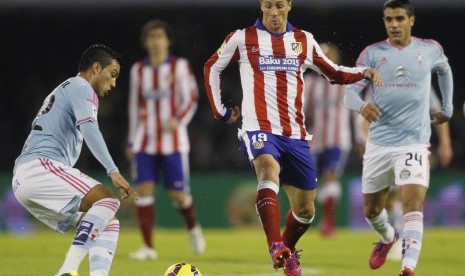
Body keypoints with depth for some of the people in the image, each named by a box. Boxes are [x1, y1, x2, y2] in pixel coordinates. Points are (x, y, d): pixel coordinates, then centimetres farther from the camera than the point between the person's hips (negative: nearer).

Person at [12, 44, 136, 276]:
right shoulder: (80, 87, 1)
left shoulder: (64, 90, 32)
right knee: (107, 201, -22)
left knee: (108, 223, 8)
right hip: (40, 166, -10)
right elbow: (89, 128, -16)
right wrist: (113, 171, -24)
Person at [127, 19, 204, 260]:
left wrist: (178, 120, -22)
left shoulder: (180, 67, 0)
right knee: (143, 190, -10)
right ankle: (148, 246, -5)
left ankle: (193, 227, 28)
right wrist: (131, 142, 16)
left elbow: (190, 99, -3)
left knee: (178, 194, -4)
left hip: (173, 142, -3)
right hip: (145, 143, 3)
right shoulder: (138, 70, 10)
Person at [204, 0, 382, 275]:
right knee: (269, 171, -36)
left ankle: (288, 252, 36)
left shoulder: (304, 41, 11)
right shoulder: (242, 38, 3)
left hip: (296, 135, 4)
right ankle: (276, 248, -49)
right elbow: (212, 68, 15)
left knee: (305, 209, 8)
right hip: (259, 129, -4)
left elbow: (334, 73, 18)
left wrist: (364, 73, 0)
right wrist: (220, 111, 12)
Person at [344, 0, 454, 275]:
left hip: (414, 143, -2)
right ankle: (388, 237, 46)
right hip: (379, 143, 2)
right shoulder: (373, 53, -1)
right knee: (371, 210, 13)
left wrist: (447, 108, 25)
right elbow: (350, 91, -7)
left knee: (413, 203, -21)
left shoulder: (430, 50, 2)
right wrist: (362, 106, -29)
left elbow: (445, 70, 25)